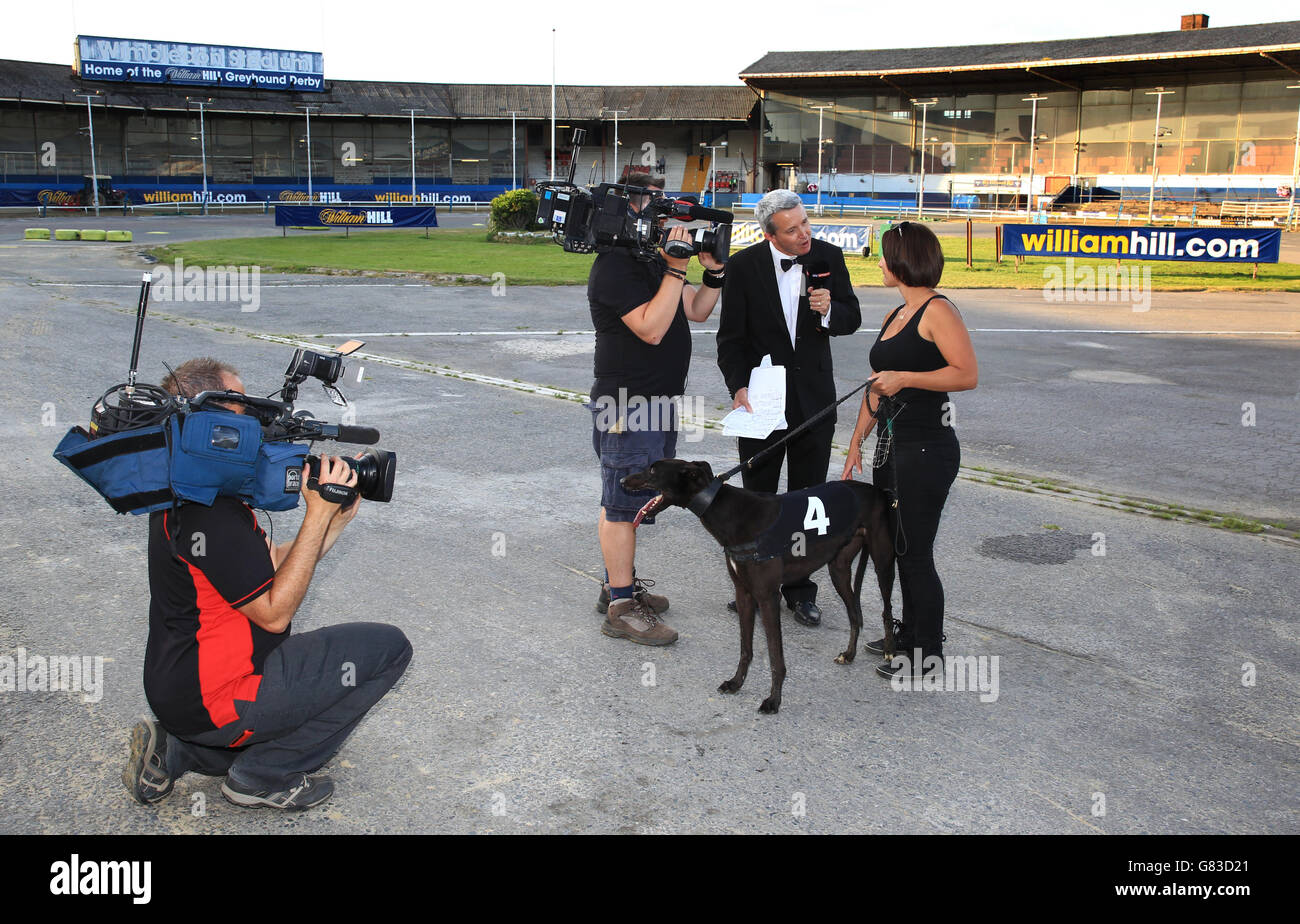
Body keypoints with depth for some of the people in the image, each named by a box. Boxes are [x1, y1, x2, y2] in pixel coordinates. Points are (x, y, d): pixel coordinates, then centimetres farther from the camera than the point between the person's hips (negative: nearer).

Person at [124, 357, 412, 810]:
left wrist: (338, 517, 3)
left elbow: (275, 566, 11)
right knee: (388, 647, -9)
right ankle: (262, 775, -1)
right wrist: (318, 514, -22)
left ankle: (176, 751, 17)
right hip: (211, 700, -10)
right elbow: (274, 612, -22)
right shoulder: (210, 513, -26)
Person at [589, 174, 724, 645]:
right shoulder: (614, 266, -16)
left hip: (657, 402, 10)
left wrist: (713, 271, 2)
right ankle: (621, 609, 0)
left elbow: (696, 311, 16)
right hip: (628, 406, -10)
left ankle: (620, 584, 29)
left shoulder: (655, 260, 15)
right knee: (622, 504, -5)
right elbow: (651, 328, -25)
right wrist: (676, 270, -24)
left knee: (629, 500, 17)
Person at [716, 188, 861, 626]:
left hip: (814, 396, 2)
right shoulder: (743, 266, -9)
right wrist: (738, 387, -18)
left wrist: (829, 310, -19)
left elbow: (851, 318, 3)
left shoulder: (828, 256, -3)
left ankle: (800, 589, 22)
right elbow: (730, 338, -5)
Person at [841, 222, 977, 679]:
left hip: (927, 448, -9)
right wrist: (857, 440, 15)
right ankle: (910, 631, 31)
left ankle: (928, 651, 11)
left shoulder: (937, 311, -12)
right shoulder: (894, 316, 16)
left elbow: (967, 374, -20)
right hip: (893, 445, 9)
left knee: (915, 552, -2)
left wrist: (905, 377, -23)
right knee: (897, 547, 16)